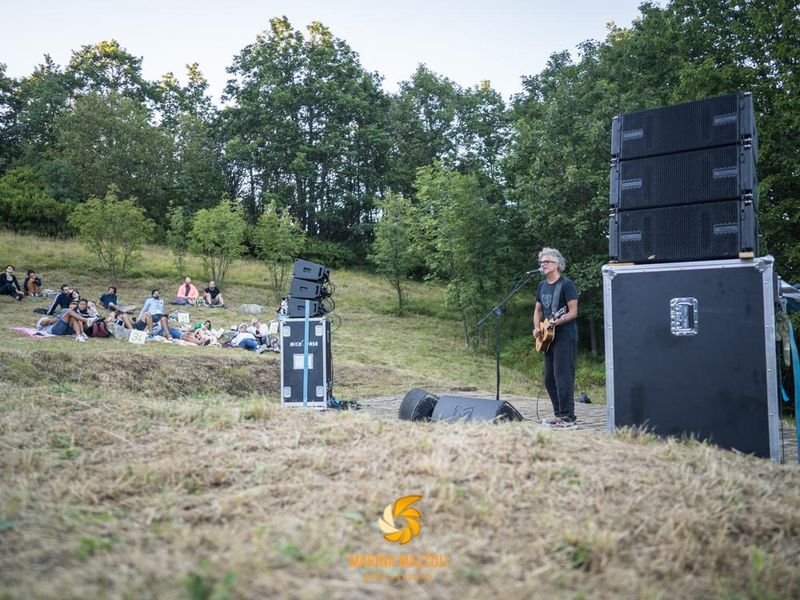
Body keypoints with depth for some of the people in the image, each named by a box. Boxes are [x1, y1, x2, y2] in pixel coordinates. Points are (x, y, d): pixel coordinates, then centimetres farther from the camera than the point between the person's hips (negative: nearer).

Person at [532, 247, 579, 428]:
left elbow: (573, 312, -13)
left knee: (563, 377, -10)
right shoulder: (542, 285, 15)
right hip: (548, 338, 8)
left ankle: (568, 417, -6)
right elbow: (538, 310, 21)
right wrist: (537, 329, 5)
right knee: (549, 379, 9)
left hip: (565, 337, -8)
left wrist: (558, 321, -27)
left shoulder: (566, 284, -9)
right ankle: (559, 413, 18)